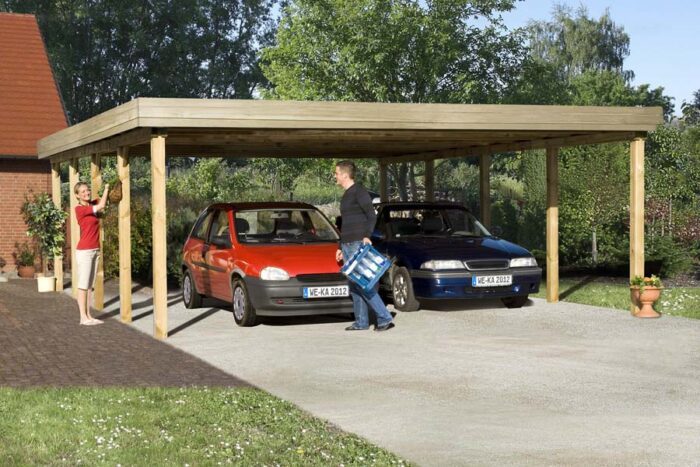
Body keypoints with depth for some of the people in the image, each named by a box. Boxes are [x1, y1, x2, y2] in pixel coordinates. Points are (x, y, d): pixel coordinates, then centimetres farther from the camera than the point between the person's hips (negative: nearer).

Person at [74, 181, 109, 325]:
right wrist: (106, 188, -6)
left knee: (89, 285, 10)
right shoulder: (79, 209, -12)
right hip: (84, 251, -8)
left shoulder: (92, 204, 10)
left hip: (95, 250, 8)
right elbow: (101, 206, -17)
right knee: (83, 285, -3)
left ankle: (88, 316, 13)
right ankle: (83, 317, 0)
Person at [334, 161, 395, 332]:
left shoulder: (359, 192, -8)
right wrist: (341, 247, 25)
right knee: (354, 285, 6)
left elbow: (372, 215, -15)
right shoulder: (346, 195, 21)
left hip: (358, 244, -9)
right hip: (347, 245, 9)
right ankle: (361, 322, 9)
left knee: (360, 283, -14)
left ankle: (385, 318, -12)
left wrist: (367, 236, -26)